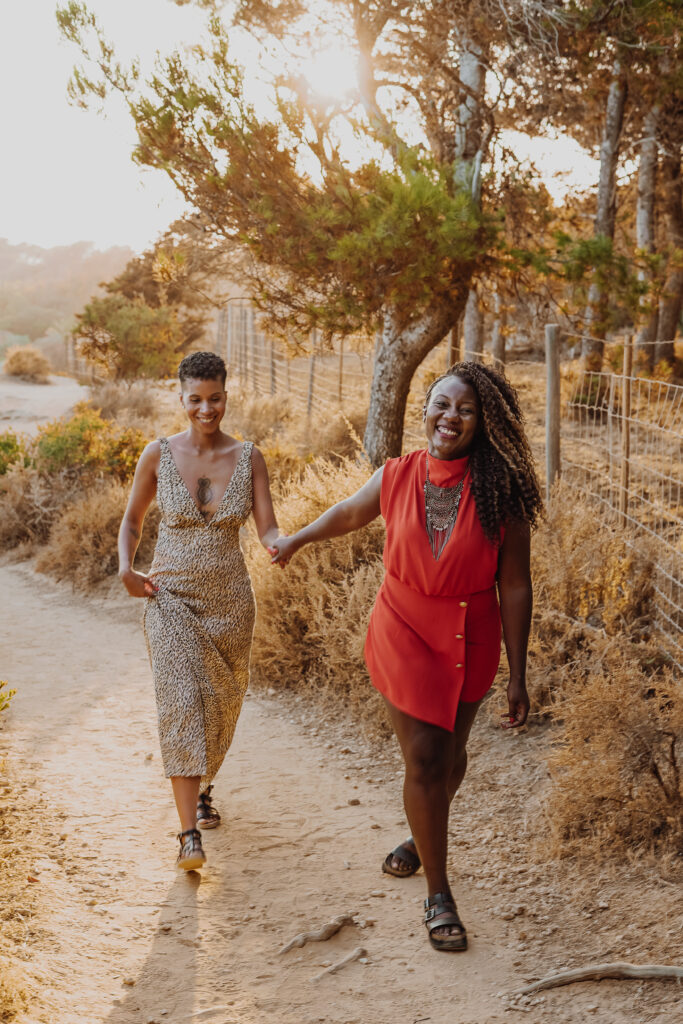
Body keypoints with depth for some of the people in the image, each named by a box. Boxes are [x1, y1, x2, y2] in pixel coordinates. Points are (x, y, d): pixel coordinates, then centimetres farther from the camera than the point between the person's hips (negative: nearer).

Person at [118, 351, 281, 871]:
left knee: (221, 705, 15)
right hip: (171, 596, -2)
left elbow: (268, 528, -6)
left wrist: (280, 545, -29)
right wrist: (126, 569, -8)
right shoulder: (158, 454, -4)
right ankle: (190, 834, -14)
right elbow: (132, 520, 9)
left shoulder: (249, 456, -2)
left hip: (230, 599, 2)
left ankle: (202, 787, 45)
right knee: (181, 702, -15)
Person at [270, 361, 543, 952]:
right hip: (404, 631, 0)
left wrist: (517, 676, -8)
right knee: (424, 757, -4)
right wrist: (297, 539, 30)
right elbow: (350, 513, 13)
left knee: (450, 753, 17)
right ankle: (439, 895, 9)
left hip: (470, 640, 1)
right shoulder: (398, 478, -9)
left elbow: (514, 588, -10)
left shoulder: (500, 494, -14)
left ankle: (423, 836, 48)